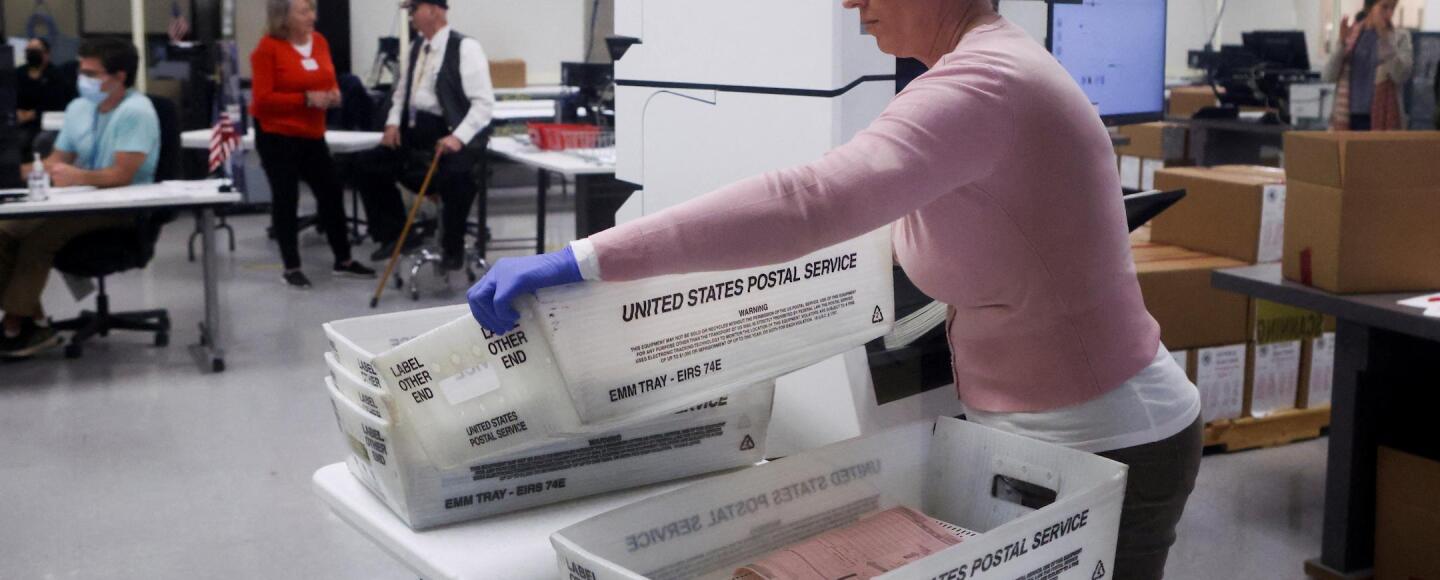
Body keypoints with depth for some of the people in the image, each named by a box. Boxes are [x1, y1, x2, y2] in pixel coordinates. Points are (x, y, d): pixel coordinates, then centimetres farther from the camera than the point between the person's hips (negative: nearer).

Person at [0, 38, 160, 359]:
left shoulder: (135, 112, -15)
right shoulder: (78, 108, 11)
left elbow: (122, 175, -21)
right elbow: (56, 163, 15)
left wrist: (77, 177, -28)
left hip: (123, 210, -8)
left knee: (39, 236, -24)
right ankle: (33, 322, -5)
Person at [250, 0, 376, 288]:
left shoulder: (320, 41, 5)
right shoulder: (267, 48, -12)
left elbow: (329, 81, 19)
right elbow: (263, 99, -16)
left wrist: (333, 94, -5)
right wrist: (306, 99, -22)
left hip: (312, 134, 6)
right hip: (277, 136, -6)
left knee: (332, 191, 6)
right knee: (286, 198, 1)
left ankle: (343, 260, 19)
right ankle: (291, 268, 11)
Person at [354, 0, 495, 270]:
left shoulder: (465, 47, -10)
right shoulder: (417, 47, 14)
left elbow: (484, 101, -16)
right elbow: (403, 91, 22)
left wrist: (459, 137, -26)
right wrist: (393, 123, 3)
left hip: (450, 134, -8)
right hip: (415, 132, 8)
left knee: (455, 176, -34)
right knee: (370, 165, -1)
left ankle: (453, 248, -10)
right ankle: (394, 235, 14)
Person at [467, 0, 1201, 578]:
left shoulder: (984, 80, -28)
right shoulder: (988, 66, 5)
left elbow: (812, 199, -44)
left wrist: (584, 260, -45)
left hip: (1101, 445, -9)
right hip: (1050, 427, 9)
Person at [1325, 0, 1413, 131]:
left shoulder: (1400, 37, 3)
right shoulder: (1350, 34, 8)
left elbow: (1401, 75, -12)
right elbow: (1329, 76, 0)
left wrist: (1384, 37, -16)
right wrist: (1342, 44, -13)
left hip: (1382, 119, -2)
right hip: (1349, 118, 2)